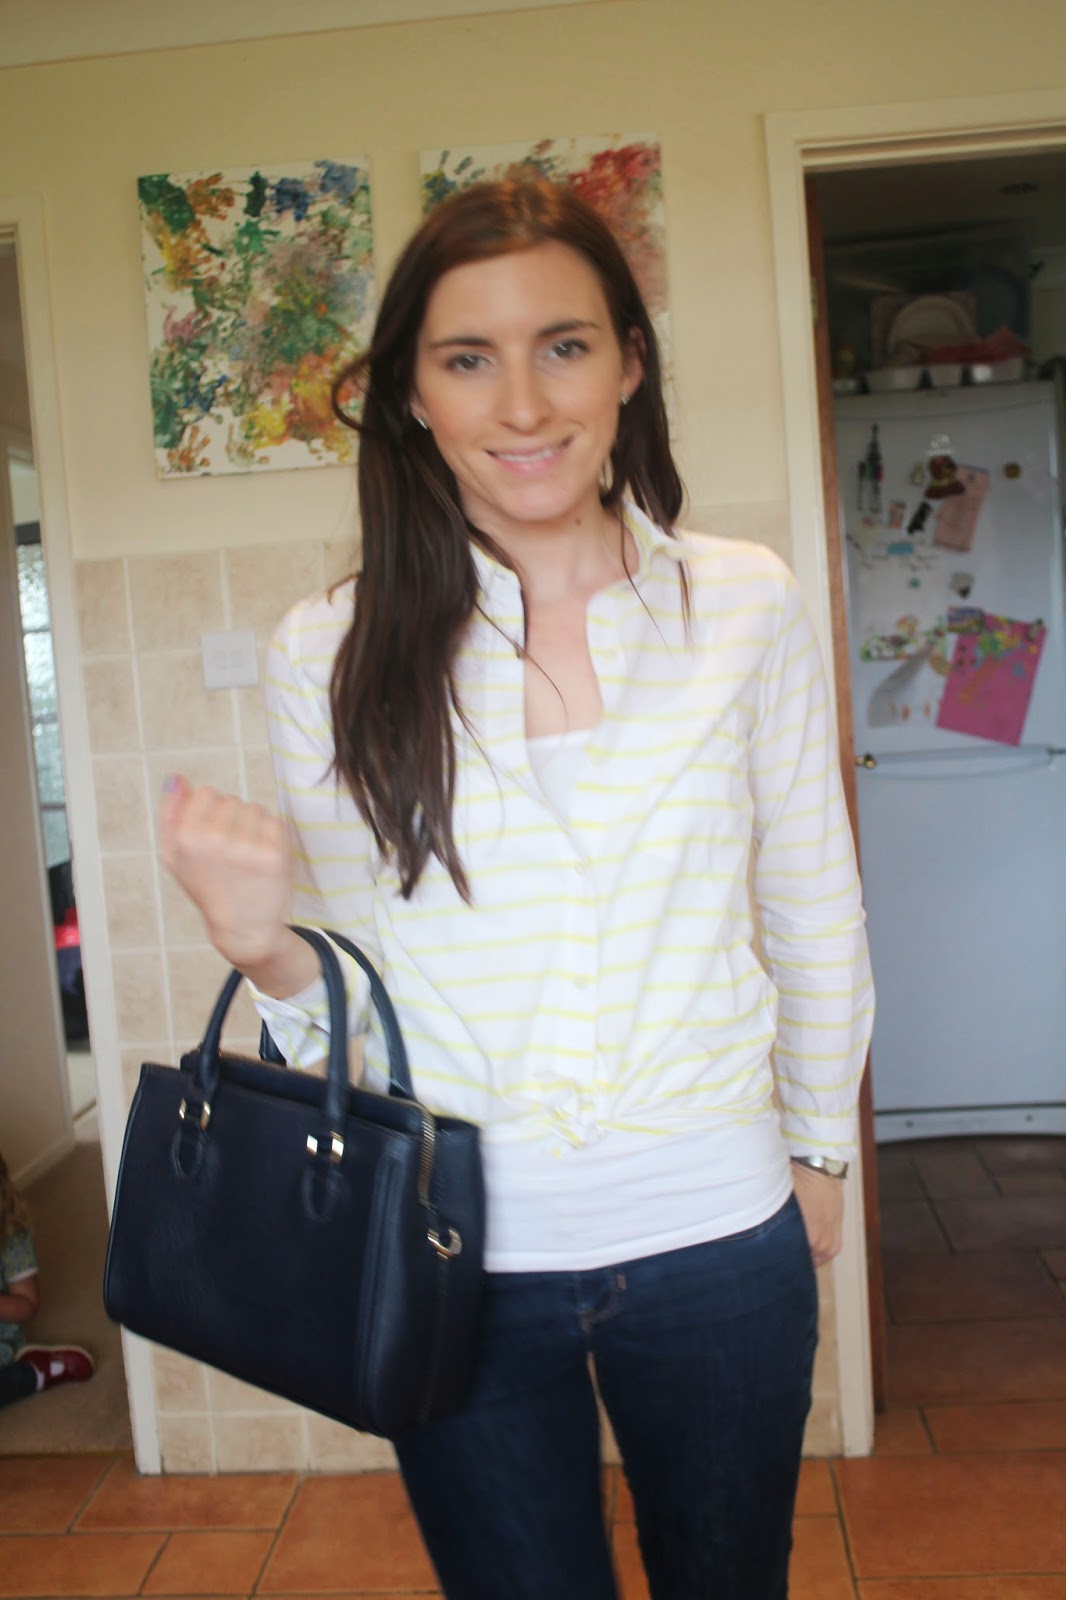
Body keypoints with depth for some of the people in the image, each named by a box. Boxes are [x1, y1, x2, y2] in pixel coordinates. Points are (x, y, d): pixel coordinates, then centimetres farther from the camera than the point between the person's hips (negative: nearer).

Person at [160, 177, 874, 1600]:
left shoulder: (746, 605, -6)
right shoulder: (334, 652, -7)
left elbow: (814, 911, 5)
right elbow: (341, 985, 1)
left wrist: (819, 1149, 12)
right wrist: (266, 949, -20)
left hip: (716, 1234, 1)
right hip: (458, 1259, -1)